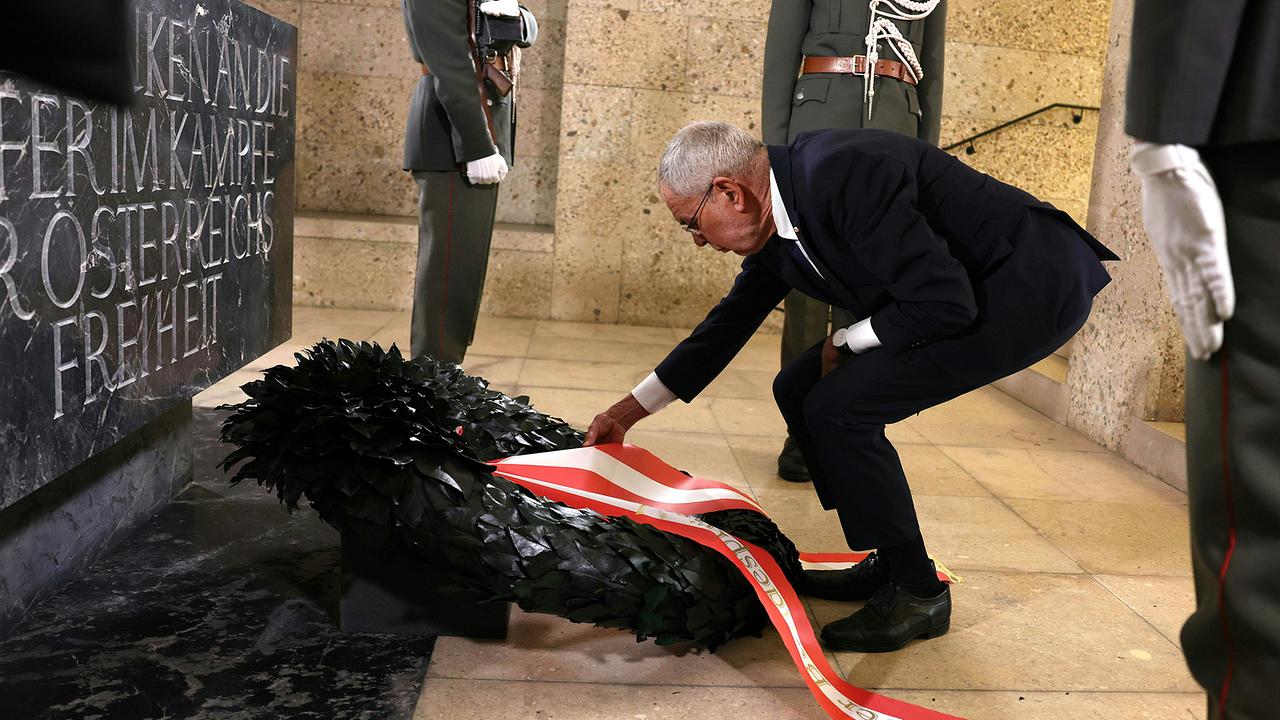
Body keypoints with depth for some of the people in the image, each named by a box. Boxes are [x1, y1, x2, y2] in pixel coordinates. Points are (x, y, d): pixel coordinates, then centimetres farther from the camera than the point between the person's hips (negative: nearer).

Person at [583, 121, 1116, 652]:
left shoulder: (842, 175, -27)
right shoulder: (774, 222, 2)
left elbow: (946, 304, -28)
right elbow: (729, 322, 14)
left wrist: (845, 342, -10)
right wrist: (627, 411, 18)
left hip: (1037, 288, -9)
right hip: (959, 289, 9)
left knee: (839, 406, -18)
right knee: (800, 389, 6)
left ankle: (919, 593, -1)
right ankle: (891, 564, 17)